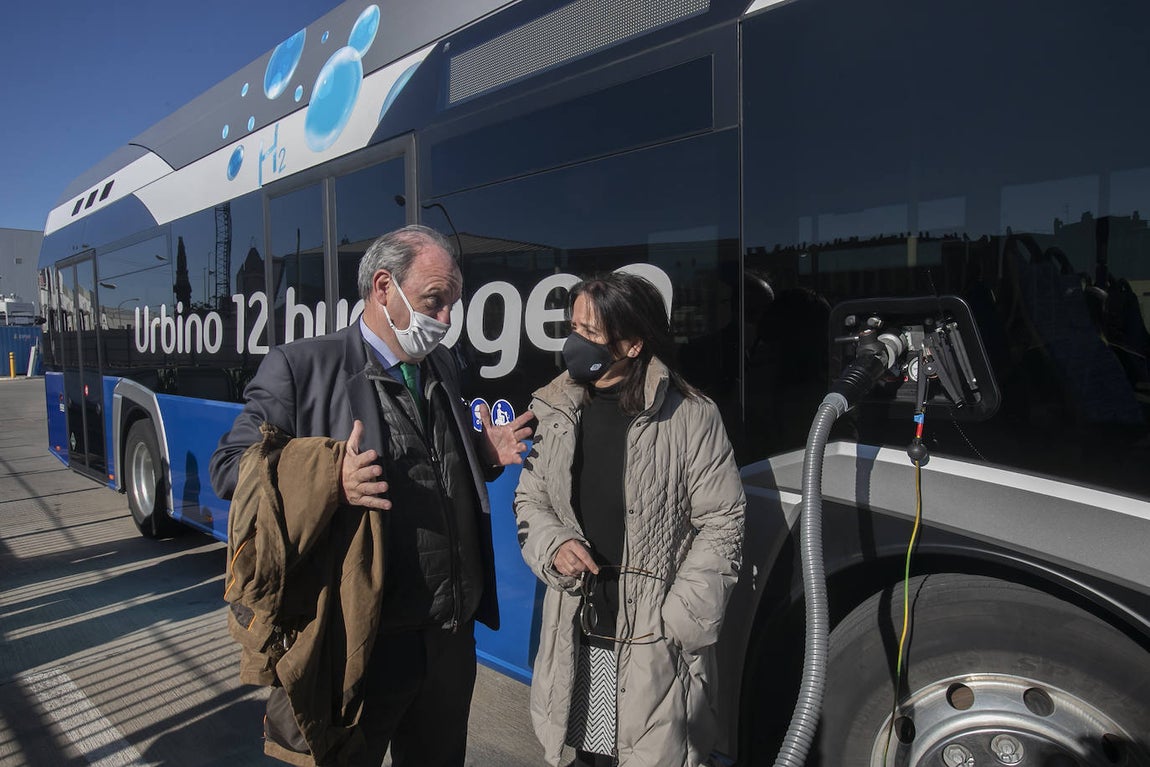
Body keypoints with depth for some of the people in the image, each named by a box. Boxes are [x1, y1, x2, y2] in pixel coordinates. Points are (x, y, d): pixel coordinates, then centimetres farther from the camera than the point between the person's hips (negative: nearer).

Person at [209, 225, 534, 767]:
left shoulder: (444, 368, 9)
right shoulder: (301, 367, -11)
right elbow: (228, 468, -11)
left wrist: (486, 456, -1)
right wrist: (330, 482, -27)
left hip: (452, 637, 6)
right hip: (362, 641, -6)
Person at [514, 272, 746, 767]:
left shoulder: (690, 416, -11)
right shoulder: (555, 412, 2)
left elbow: (721, 522, -8)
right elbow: (529, 500, 12)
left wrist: (681, 623, -12)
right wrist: (553, 544, -9)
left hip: (656, 648, -4)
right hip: (576, 638, 4)